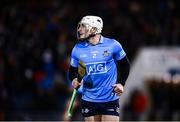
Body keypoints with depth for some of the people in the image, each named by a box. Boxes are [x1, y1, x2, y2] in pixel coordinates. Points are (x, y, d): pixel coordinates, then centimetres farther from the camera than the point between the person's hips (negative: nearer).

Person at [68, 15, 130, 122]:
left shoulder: (113, 45, -4)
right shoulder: (78, 49, 2)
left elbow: (125, 65, 9)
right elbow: (73, 70, 12)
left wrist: (121, 83, -3)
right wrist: (74, 80, -10)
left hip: (110, 100, -2)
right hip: (89, 100, 3)